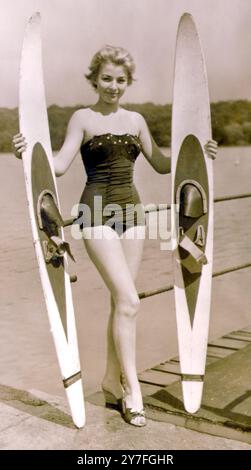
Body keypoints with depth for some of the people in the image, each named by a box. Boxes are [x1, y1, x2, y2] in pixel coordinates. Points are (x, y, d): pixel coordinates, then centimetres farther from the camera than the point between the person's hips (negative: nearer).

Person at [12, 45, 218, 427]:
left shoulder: (135, 120, 13)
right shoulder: (83, 118, -1)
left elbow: (161, 163, 16)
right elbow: (60, 164, -12)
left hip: (131, 211, 5)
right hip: (98, 213, -5)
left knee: (122, 302, 7)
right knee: (129, 300, -13)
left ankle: (113, 380, 22)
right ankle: (132, 390, 0)